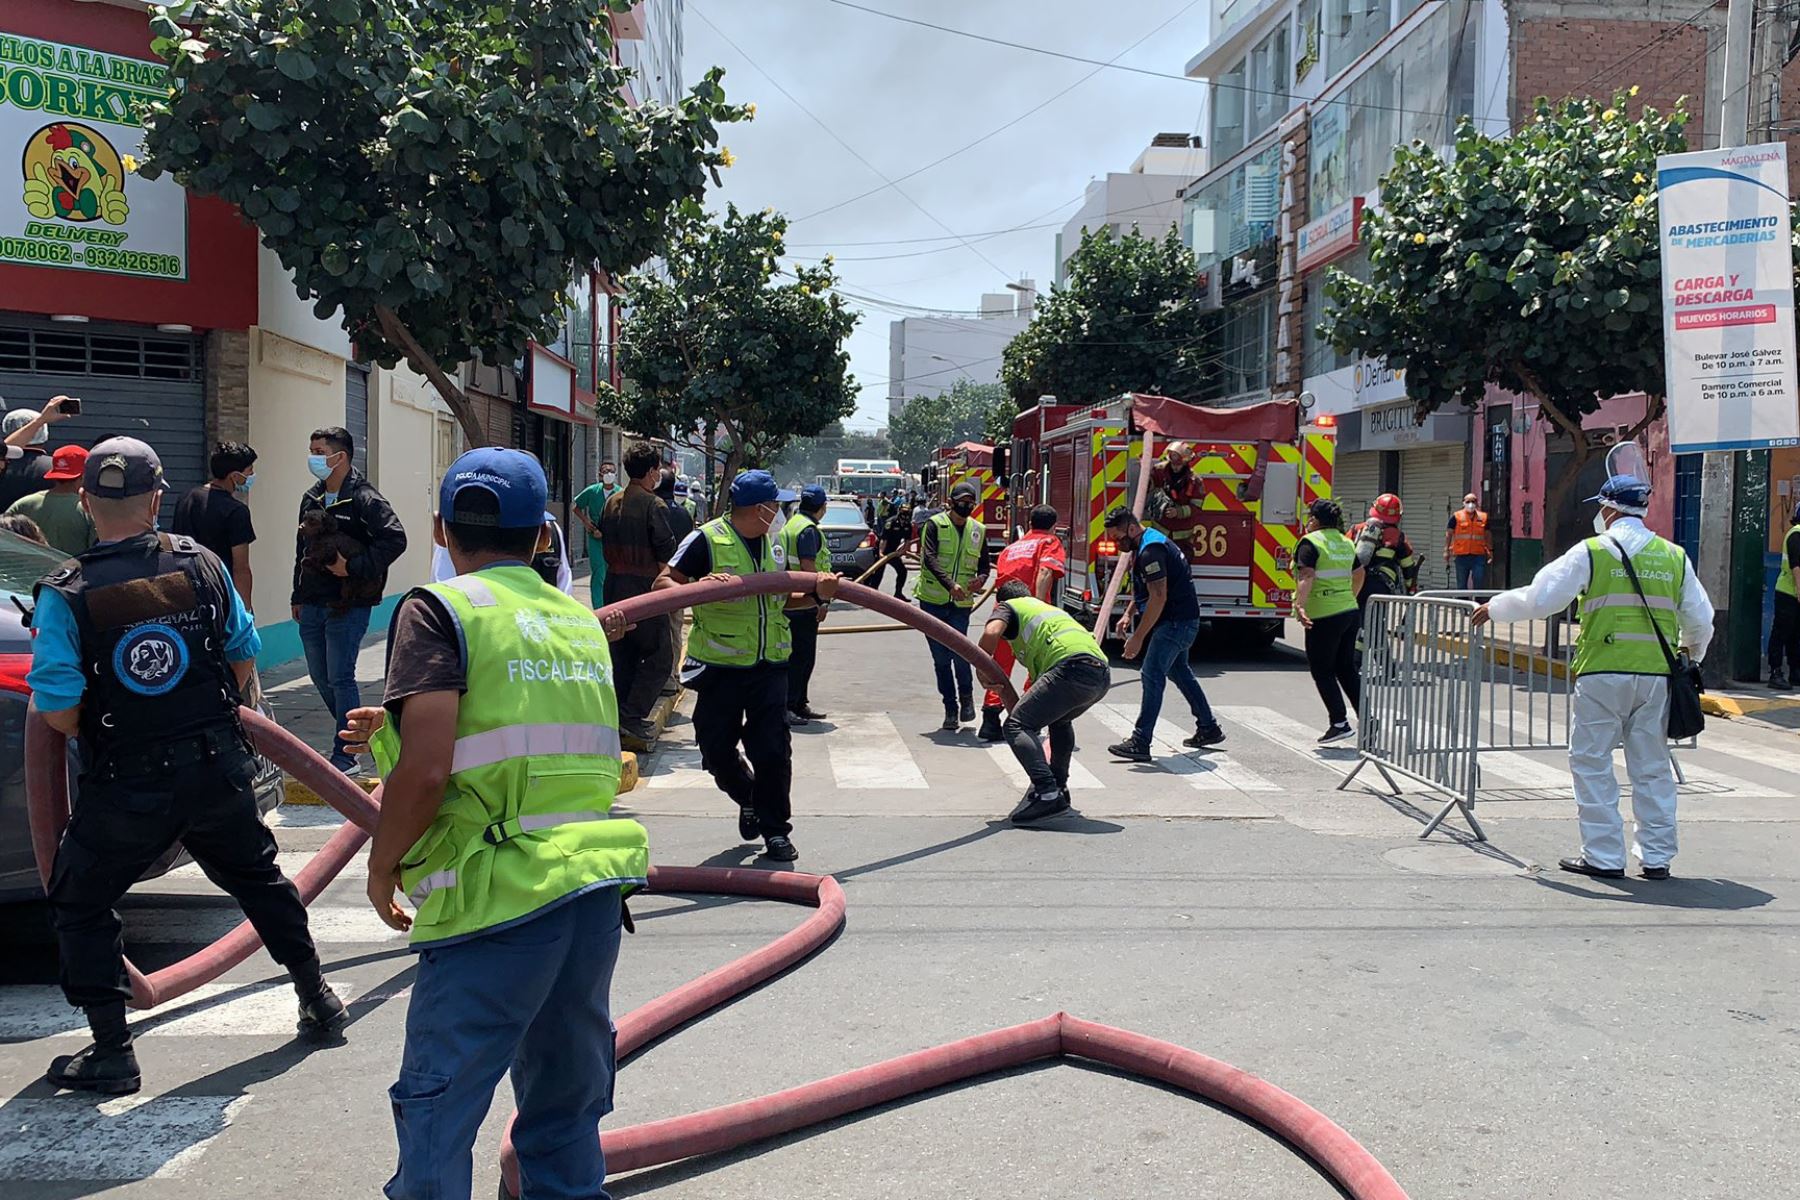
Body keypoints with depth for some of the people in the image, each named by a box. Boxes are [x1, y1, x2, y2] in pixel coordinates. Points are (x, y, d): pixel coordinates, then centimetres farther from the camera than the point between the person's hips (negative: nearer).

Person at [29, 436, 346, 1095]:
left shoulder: (65, 594, -14)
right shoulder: (202, 565, -5)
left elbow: (58, 711, -16)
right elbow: (244, 654, 4)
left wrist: (98, 732, 6)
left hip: (127, 787, -3)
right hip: (218, 770, 3)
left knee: (78, 905, 18)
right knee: (258, 875, 24)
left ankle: (111, 1052, 19)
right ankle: (317, 996, 35)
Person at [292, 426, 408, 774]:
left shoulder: (364, 498, -11)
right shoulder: (312, 498, 14)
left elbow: (395, 539, -19)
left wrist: (353, 567, -20)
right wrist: (298, 597, 21)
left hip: (347, 607, -8)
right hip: (313, 606, 8)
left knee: (340, 679, -5)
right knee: (320, 677, 15)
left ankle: (345, 755, 4)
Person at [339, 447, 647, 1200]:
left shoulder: (440, 609, -4)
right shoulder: (582, 620, 16)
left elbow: (426, 768, -14)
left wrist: (382, 865, 2)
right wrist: (397, 727, 27)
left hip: (503, 896, -6)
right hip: (598, 889, 7)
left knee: (436, 1111, 5)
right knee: (567, 1109, 18)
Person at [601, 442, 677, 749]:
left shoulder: (611, 503, 10)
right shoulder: (654, 506, -12)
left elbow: (606, 546, 15)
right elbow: (665, 555, -14)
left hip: (614, 584, 8)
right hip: (644, 587, -8)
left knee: (622, 654, 14)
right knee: (658, 655, -2)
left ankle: (620, 719, 18)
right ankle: (632, 716, -11)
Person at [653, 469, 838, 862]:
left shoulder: (774, 544, 13)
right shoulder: (707, 540, -9)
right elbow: (662, 583, -11)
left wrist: (817, 596, 2)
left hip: (768, 665, 4)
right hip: (719, 666, -4)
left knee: (772, 750, -2)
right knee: (717, 749, 6)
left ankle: (776, 829, 12)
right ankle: (748, 799, 35)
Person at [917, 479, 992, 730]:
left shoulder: (979, 531, 9)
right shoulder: (935, 524, -4)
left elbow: (984, 566, 15)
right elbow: (929, 558, -18)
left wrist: (980, 580, -11)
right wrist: (949, 584, -33)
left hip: (961, 603, 1)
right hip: (933, 600, -1)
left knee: (959, 651, -13)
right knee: (941, 658, 3)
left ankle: (966, 697, 11)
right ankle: (950, 709, 14)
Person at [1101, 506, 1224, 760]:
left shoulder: (1151, 550, -22)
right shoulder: (1145, 545, 13)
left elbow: (1158, 598, -27)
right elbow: (1144, 590, 26)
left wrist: (1137, 637, -25)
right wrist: (1129, 614, 12)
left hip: (1176, 622, -11)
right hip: (1181, 621, 11)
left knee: (1152, 676, -13)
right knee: (1180, 673, 22)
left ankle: (1140, 743, -15)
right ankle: (1209, 729, 33)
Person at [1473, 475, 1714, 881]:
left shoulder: (1591, 552, -4)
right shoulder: (1674, 557, 9)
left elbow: (1538, 599, -6)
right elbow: (1701, 620, 14)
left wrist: (1493, 609, 9)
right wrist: (1691, 652, 34)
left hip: (1602, 673, -4)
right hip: (1657, 675, 4)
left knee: (1592, 763, 5)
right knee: (1652, 767, 12)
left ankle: (1604, 856, 6)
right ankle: (1657, 856, 17)